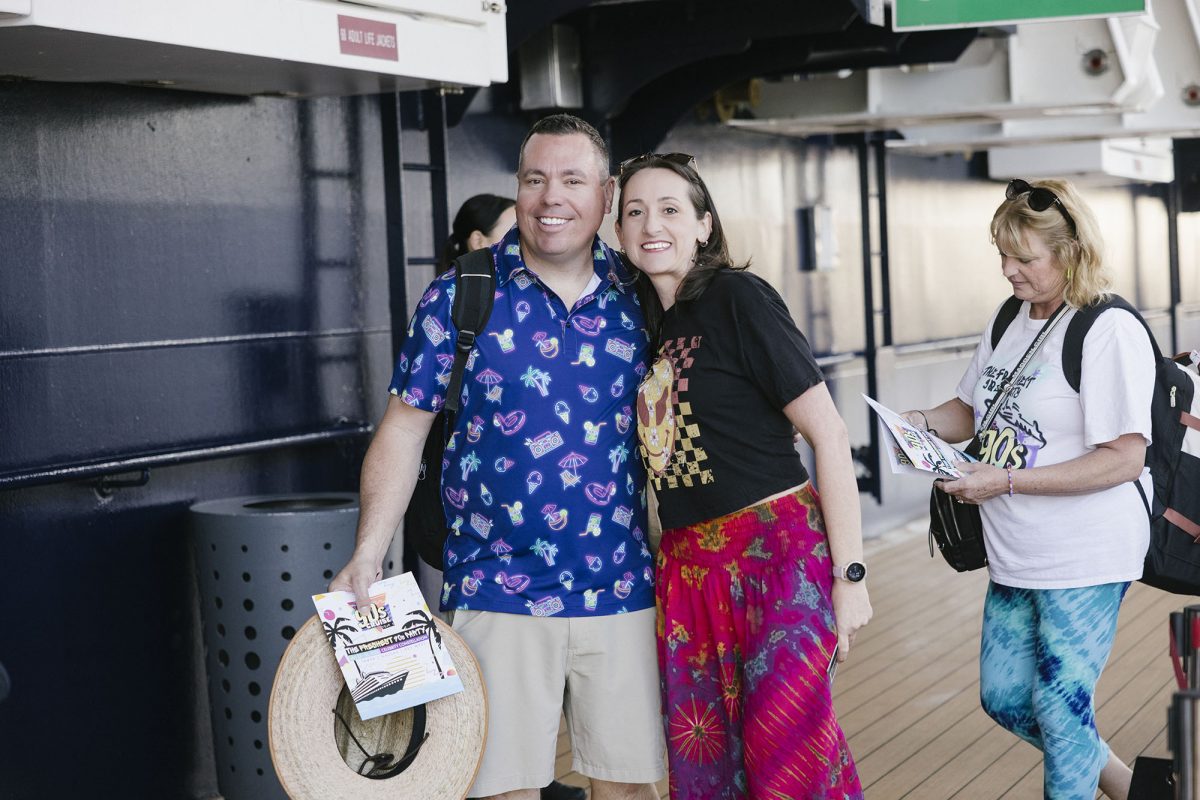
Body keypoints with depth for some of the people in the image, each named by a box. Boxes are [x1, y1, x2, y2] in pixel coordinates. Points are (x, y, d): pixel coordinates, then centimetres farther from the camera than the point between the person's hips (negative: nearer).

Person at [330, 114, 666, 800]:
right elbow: (405, 428, 0)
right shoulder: (461, 296, -2)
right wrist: (367, 556, -9)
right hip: (498, 591, -2)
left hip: (621, 590, 2)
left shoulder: (637, 296, 5)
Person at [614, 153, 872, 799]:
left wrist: (850, 575, -13)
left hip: (778, 551, -7)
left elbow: (828, 431, -10)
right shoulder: (647, 322, 12)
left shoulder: (737, 298, -8)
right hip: (686, 565, 7)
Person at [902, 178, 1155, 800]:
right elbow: (973, 409, 21)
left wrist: (1005, 481, -23)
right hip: (1015, 559, 9)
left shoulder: (1109, 332, -17)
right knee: (1003, 698, 16)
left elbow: (1125, 459, -22)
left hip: (1084, 561, -9)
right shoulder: (1008, 322, 8)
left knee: (1060, 708, -1)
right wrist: (926, 421, -2)